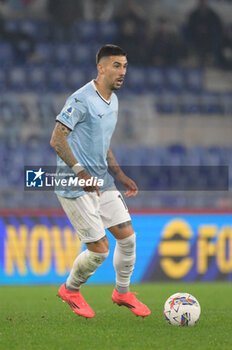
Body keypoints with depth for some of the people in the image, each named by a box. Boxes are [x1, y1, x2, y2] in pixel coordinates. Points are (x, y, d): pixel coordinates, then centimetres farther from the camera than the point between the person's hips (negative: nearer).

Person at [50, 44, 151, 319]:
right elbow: (57, 140, -19)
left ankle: (122, 292, 25)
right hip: (75, 187, -8)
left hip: (102, 182, 8)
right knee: (99, 249, -7)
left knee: (127, 236, 4)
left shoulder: (112, 101, 12)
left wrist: (120, 176, 16)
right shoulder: (81, 100, -17)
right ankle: (70, 291, 19)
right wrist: (80, 173, -26)